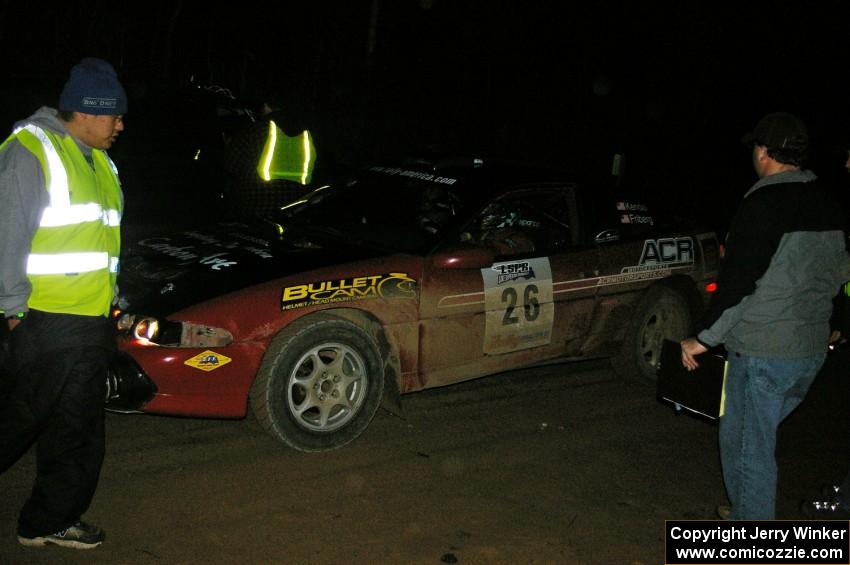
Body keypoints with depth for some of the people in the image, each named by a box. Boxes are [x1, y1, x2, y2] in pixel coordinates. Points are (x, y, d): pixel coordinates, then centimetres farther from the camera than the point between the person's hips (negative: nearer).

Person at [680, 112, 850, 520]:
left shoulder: (764, 203, -17)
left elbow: (738, 280, -20)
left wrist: (705, 337, -12)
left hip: (762, 351, -8)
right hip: (812, 348, 8)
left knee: (748, 443, 4)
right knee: (758, 436, 22)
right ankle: (746, 512, 34)